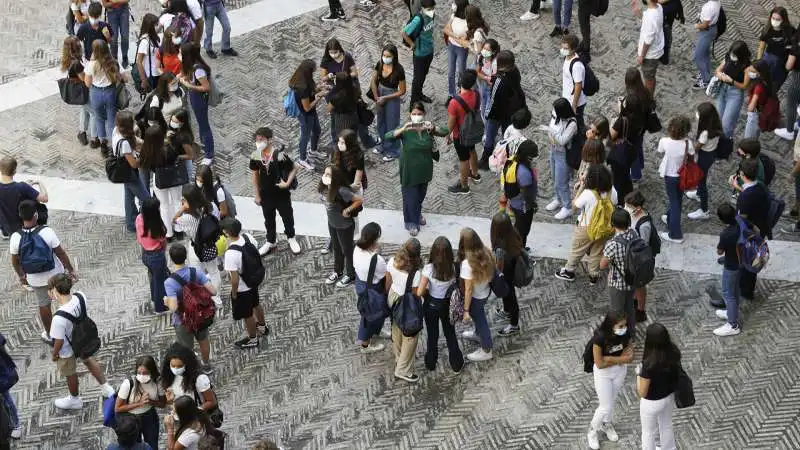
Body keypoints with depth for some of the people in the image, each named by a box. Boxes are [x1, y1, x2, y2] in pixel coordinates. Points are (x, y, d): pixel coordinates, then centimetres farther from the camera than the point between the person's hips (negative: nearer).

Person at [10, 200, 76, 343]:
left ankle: (49, 335, 37)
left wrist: (21, 276, 13)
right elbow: (61, 253, -18)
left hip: (35, 278, 1)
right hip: (55, 274, -1)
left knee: (44, 305, 21)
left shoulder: (16, 237, -19)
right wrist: (70, 270, -3)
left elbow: (15, 261, -6)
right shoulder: (47, 232, -26)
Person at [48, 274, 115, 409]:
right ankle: (106, 388, 52)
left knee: (70, 373, 24)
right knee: (89, 360, 34)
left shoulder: (59, 318, -44)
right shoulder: (80, 296, -27)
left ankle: (74, 399, 53)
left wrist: (54, 354, -8)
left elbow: (59, 341, -27)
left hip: (67, 349, -6)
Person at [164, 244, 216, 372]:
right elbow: (213, 291, -20)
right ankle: (207, 365, 53)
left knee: (186, 349, 18)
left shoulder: (170, 282, -31)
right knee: (203, 340, 30)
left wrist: (166, 301, -15)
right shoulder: (197, 271, -20)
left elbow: (174, 307, -37)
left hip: (183, 321, -4)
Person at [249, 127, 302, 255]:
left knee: (287, 216, 18)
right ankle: (271, 241, 44)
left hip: (282, 193, -3)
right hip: (266, 194, 3)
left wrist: (288, 183, -23)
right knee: (269, 219, 21)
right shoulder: (255, 156, -14)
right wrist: (257, 195, 4)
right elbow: (255, 175, 0)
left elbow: (294, 168, -12)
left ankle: (291, 238, 45)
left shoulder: (279, 155, -27)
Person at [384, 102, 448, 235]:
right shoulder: (406, 130, -17)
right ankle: (411, 222, 29)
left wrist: (433, 128, -41)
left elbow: (445, 132, -21)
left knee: (421, 195, 24)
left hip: (425, 169, 3)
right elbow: (387, 136, -30)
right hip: (410, 170, -3)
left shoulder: (428, 127, -9)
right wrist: (403, 129, -45)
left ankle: (417, 214, 51)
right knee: (410, 196, 8)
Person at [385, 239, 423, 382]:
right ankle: (403, 370, 26)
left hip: (393, 298, 6)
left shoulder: (392, 262, -18)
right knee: (410, 337, 15)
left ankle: (398, 359, 51)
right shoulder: (415, 274, -34)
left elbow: (388, 283, -3)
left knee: (396, 331, 28)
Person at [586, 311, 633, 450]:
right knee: (605, 407, 5)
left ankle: (606, 424, 53)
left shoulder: (626, 333, -21)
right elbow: (600, 364, -26)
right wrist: (619, 359, -20)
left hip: (620, 371, 4)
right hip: (603, 373, -4)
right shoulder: (600, 337, -34)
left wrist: (610, 358, -27)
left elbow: (629, 356, -10)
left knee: (612, 400, 25)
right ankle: (593, 431, 33)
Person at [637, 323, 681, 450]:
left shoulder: (649, 364, -37)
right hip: (669, 397, 6)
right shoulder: (674, 353, -19)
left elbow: (642, 393, -25)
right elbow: (676, 373, 1)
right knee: (666, 426, 32)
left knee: (648, 433, 22)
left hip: (652, 403, -6)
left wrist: (639, 374, -10)